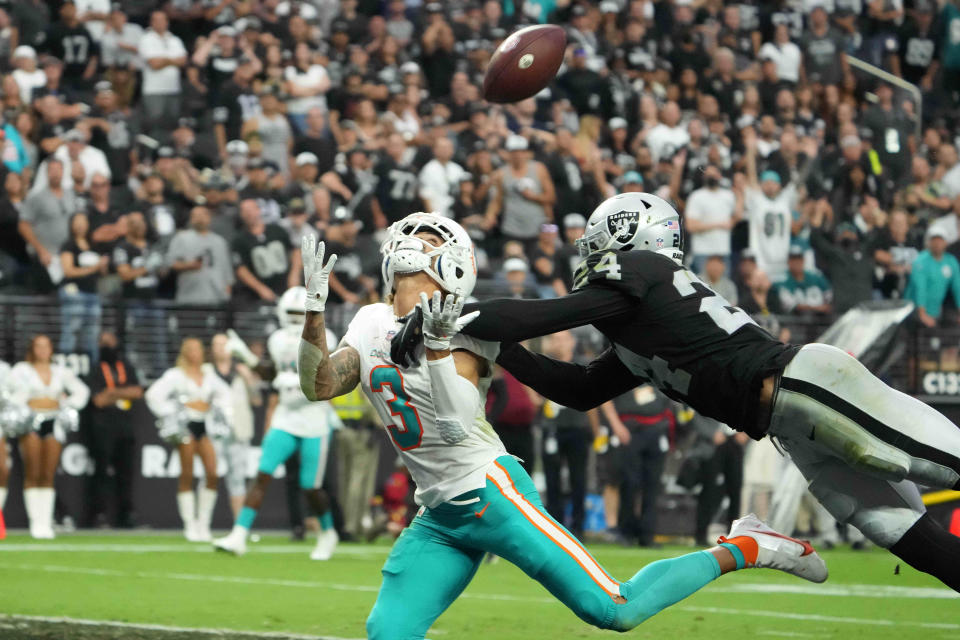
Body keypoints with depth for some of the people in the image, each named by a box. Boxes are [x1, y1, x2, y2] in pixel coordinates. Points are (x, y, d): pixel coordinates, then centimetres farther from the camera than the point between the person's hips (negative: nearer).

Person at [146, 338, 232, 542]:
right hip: (186, 425, -5)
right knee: (187, 475, -5)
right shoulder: (176, 375, 0)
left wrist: (221, 413, 18)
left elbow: (224, 394, 31)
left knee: (212, 474, -7)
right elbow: (154, 395, -6)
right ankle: (190, 526, 0)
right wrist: (169, 414, -8)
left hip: (205, 425, 5)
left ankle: (203, 524, 2)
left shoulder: (208, 374, 16)